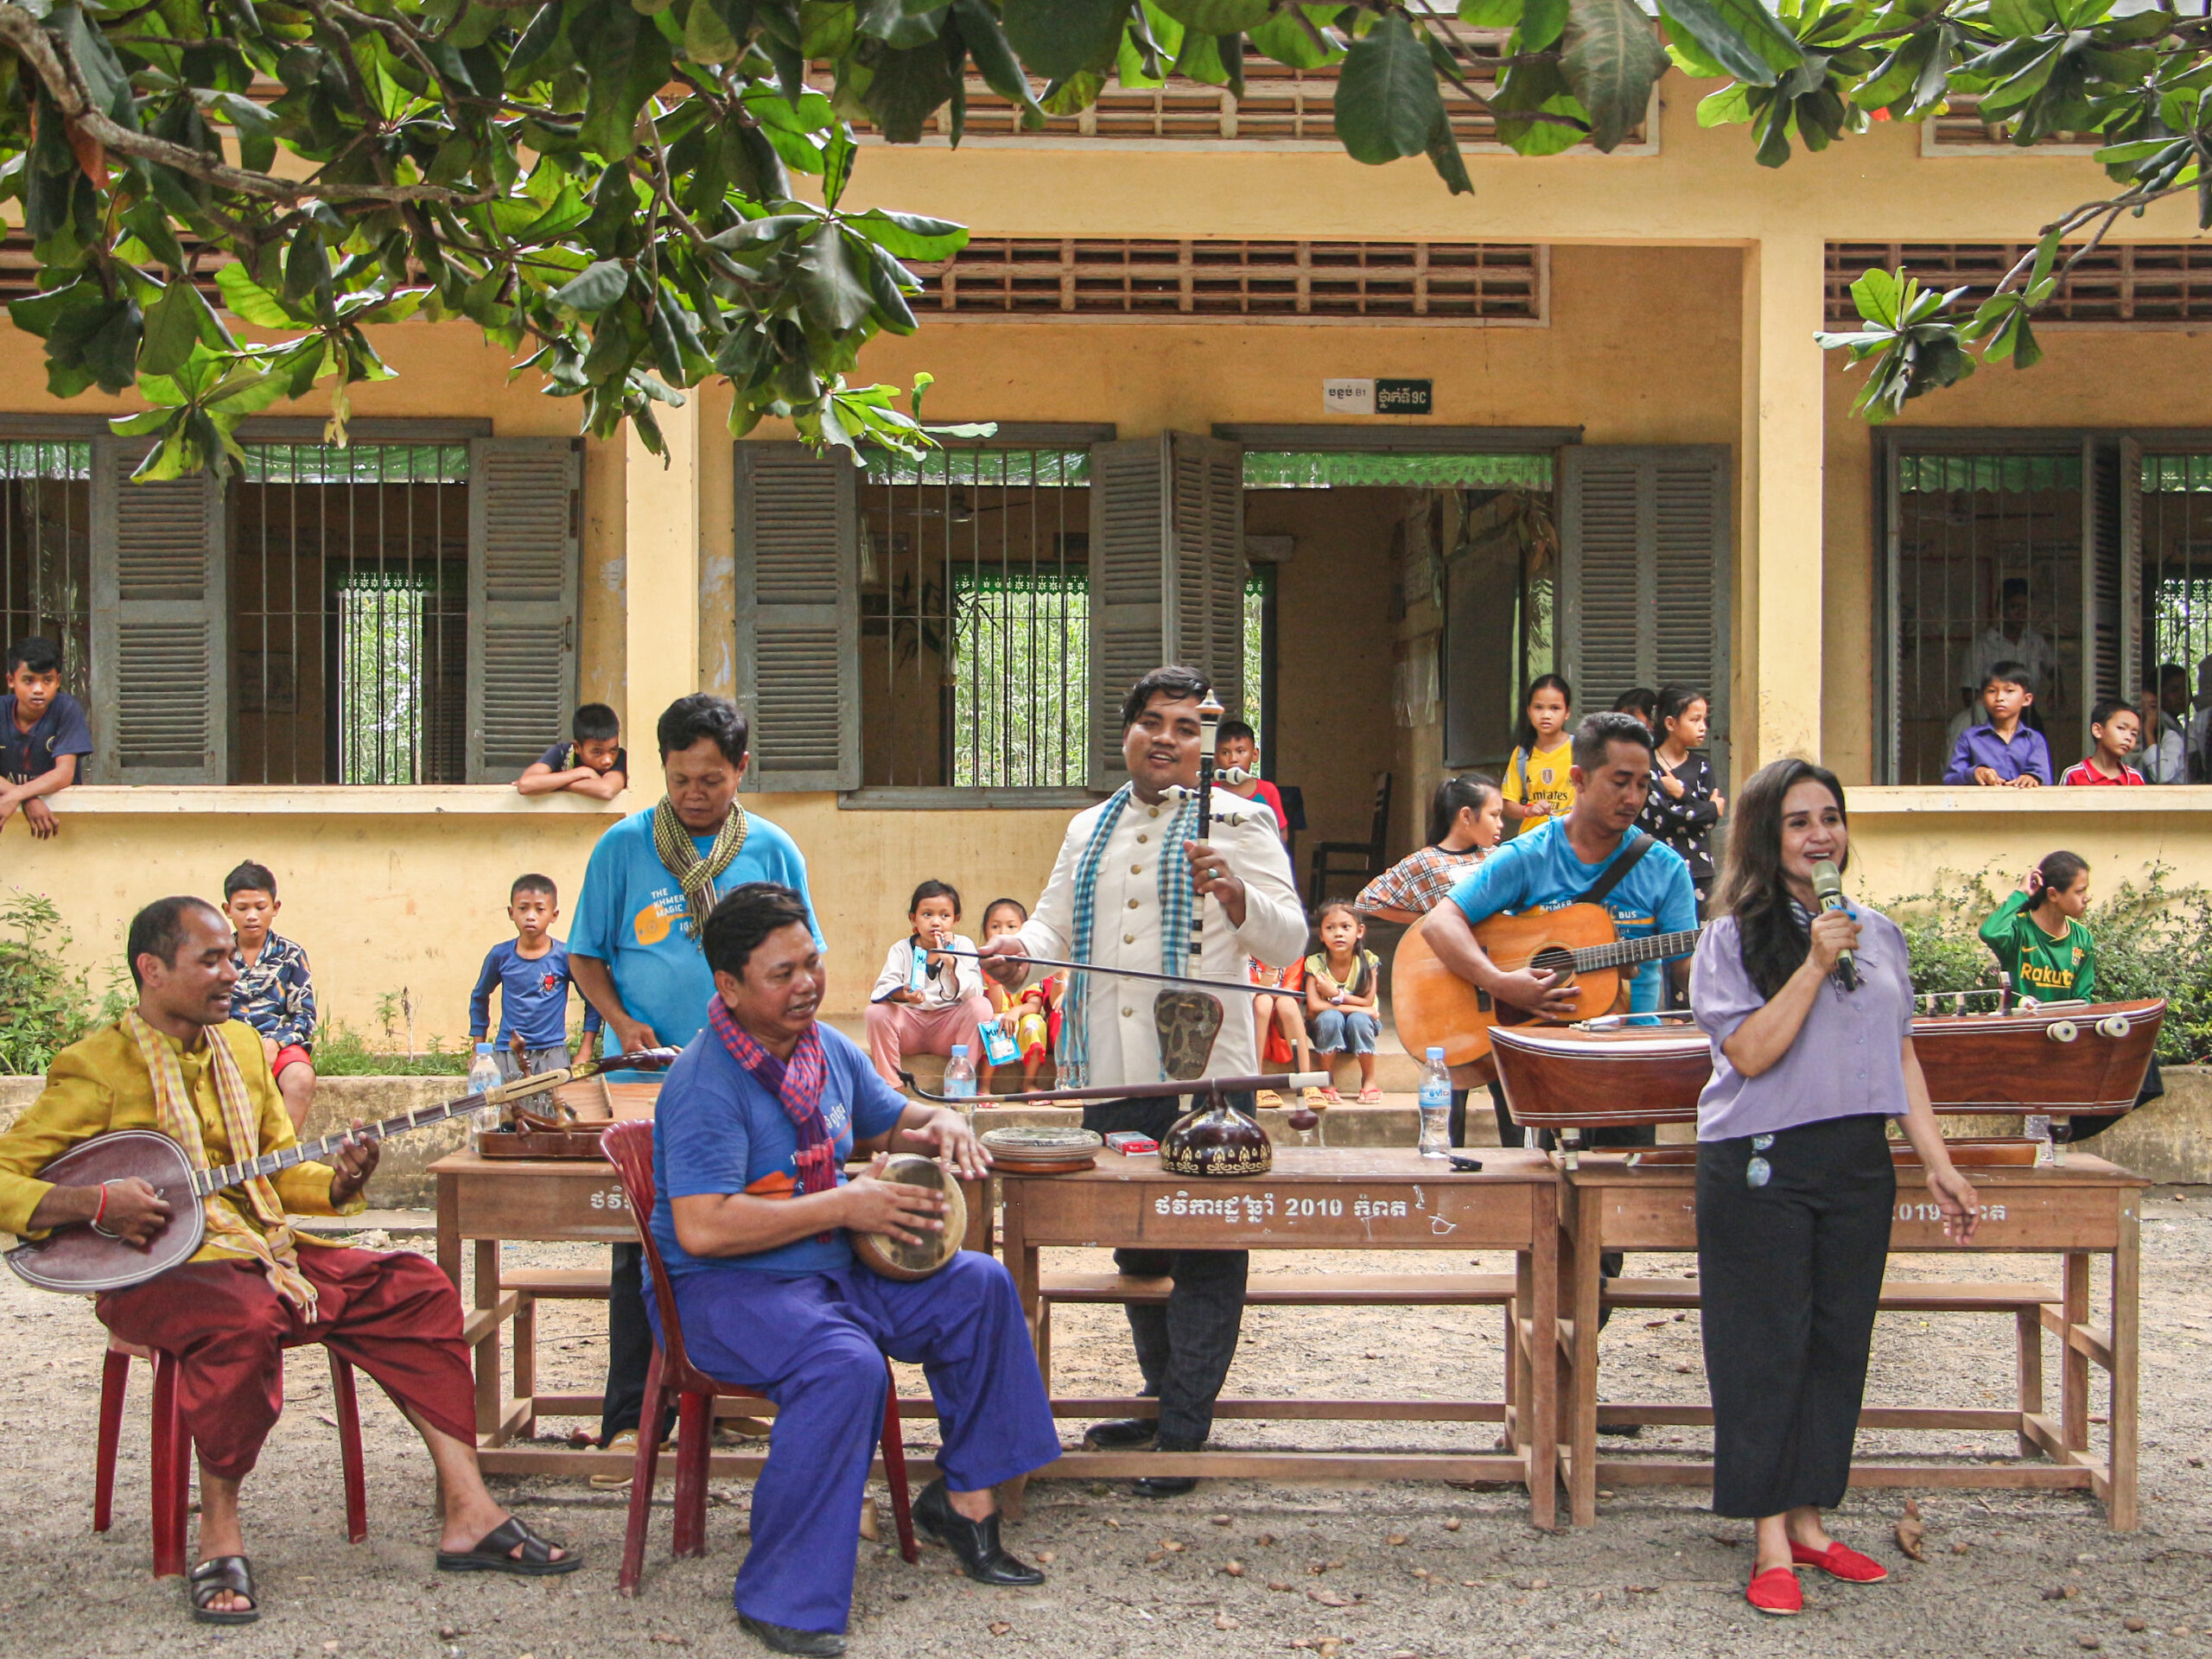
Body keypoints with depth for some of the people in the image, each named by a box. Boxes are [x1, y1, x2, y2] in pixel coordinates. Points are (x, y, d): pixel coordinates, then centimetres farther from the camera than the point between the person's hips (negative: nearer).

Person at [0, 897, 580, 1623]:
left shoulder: (242, 1046, 14)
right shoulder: (94, 1069, -7)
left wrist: (336, 1184, -2)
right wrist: (93, 1203, -24)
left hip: (263, 1249, 7)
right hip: (156, 1270, -7)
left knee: (414, 1288, -8)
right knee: (244, 1320, -39)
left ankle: (468, 1515, -9)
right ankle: (219, 1532, -19)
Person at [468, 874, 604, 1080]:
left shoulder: (565, 956, -3)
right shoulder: (500, 955, 3)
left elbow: (592, 1002, 6)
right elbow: (479, 998, 18)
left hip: (552, 1055, -2)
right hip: (507, 1054, 2)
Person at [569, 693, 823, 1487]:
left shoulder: (772, 851, 5)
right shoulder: (624, 847, 2)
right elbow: (586, 955, 7)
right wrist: (622, 1021, -10)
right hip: (646, 1083, -1)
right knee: (642, 1249, 0)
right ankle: (629, 1421, 5)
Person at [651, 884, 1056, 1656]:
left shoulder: (827, 1049, 7)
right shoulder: (706, 1083, -20)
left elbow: (893, 1118, 26)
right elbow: (702, 1228, -29)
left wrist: (943, 1126, 0)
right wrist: (847, 1204, -27)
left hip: (832, 1271, 9)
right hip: (723, 1289, -9)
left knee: (979, 1288, 2)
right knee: (845, 1364, -34)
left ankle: (964, 1498, 13)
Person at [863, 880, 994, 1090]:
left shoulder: (963, 946, 1)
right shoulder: (902, 950, 2)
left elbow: (974, 992, -12)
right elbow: (884, 986, -13)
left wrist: (950, 961, -24)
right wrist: (902, 994, -37)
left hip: (949, 1029, 0)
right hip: (910, 1025, 1)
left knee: (981, 1006, -26)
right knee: (877, 1011, -26)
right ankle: (889, 1086, -17)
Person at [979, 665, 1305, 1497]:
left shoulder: (1238, 823, 0)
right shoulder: (1090, 830, 18)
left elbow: (1288, 942, -7)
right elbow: (1055, 923, 20)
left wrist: (1235, 894, -27)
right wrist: (1021, 946, -4)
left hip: (1204, 1076, -6)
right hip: (1109, 1075, 6)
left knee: (1204, 1251, -3)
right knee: (1134, 1243, 15)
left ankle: (1185, 1434, 3)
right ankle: (1162, 1398, 31)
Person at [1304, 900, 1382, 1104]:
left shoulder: (1367, 961, -12)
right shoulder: (1315, 963, -14)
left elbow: (1368, 1002, -16)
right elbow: (1314, 1005, -24)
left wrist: (1336, 994, -23)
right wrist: (1355, 1008, -26)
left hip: (1359, 1029, 1)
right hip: (1327, 1031, 0)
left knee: (1359, 1020, -31)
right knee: (1330, 1017, -32)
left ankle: (1369, 1081, -13)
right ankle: (1327, 1083, -20)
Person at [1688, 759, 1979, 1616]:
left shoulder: (1879, 933, 11)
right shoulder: (1735, 937, -3)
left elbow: (1900, 1054, 15)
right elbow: (1752, 1053, -13)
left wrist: (1938, 1161, 11)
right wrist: (1816, 966, -18)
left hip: (1859, 1162, 5)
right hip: (1761, 1165, -4)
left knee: (1839, 1344, 8)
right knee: (1767, 1347, -1)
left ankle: (1809, 1522, 19)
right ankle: (1771, 1542, 6)